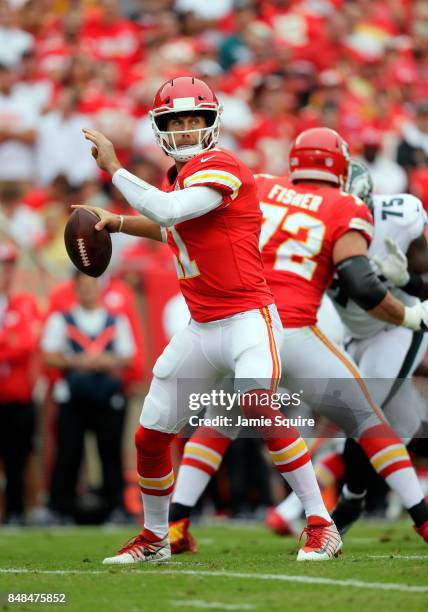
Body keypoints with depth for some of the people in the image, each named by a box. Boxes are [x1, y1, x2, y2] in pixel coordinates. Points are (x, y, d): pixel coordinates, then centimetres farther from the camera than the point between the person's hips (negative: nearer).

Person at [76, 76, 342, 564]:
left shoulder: (222, 168, -13)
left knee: (259, 408, -30)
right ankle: (154, 538, 31)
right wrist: (117, 223, 22)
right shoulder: (175, 179, 13)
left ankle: (320, 526, -21)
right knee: (151, 436, 9)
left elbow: (169, 212, -27)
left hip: (247, 318, -8)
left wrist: (114, 168, -19)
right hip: (200, 331, 9)